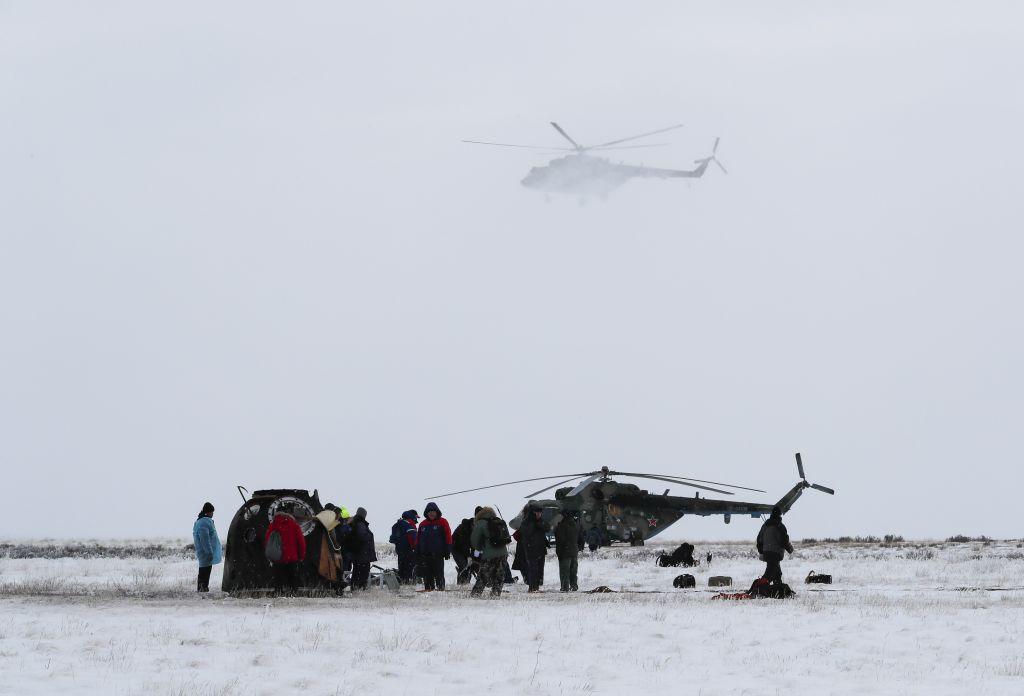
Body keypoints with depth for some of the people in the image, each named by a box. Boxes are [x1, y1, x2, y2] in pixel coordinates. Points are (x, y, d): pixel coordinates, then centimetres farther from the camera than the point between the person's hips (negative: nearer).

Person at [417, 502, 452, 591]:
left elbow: (448, 536, 0)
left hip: (438, 553, -4)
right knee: (427, 573, 2)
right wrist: (417, 552, 12)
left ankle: (440, 586, 1)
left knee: (438, 572, -3)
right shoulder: (423, 524, 15)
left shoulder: (442, 522, 3)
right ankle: (428, 587, 7)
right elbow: (418, 539, 18)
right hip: (425, 553, 4)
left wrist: (447, 551, -5)